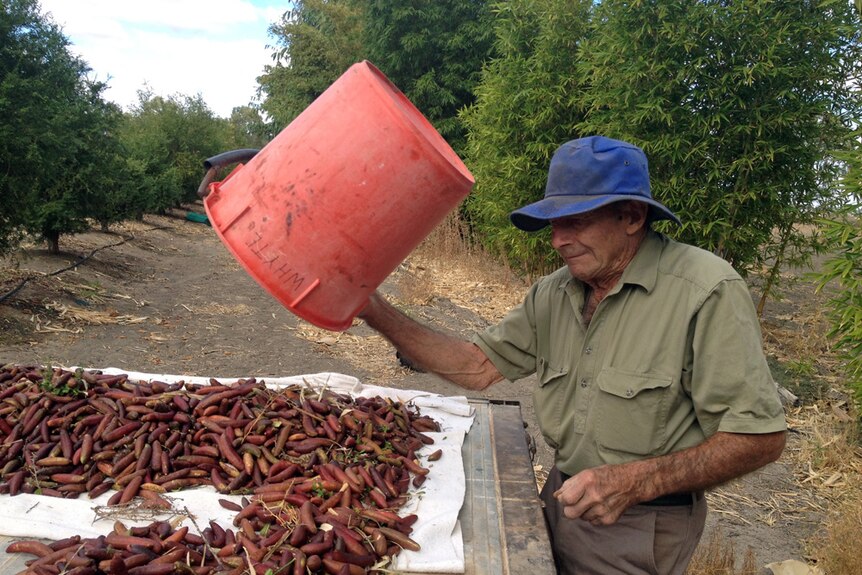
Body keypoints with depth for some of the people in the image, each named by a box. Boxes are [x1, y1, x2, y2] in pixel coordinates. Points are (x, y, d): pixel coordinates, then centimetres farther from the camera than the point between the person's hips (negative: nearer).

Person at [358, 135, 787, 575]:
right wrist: (378, 313, -11)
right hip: (562, 499, 6)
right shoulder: (553, 295, -2)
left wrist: (637, 481, -31)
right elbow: (480, 366, -2)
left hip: (643, 528, -5)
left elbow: (760, 437, -20)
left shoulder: (706, 292, -21)